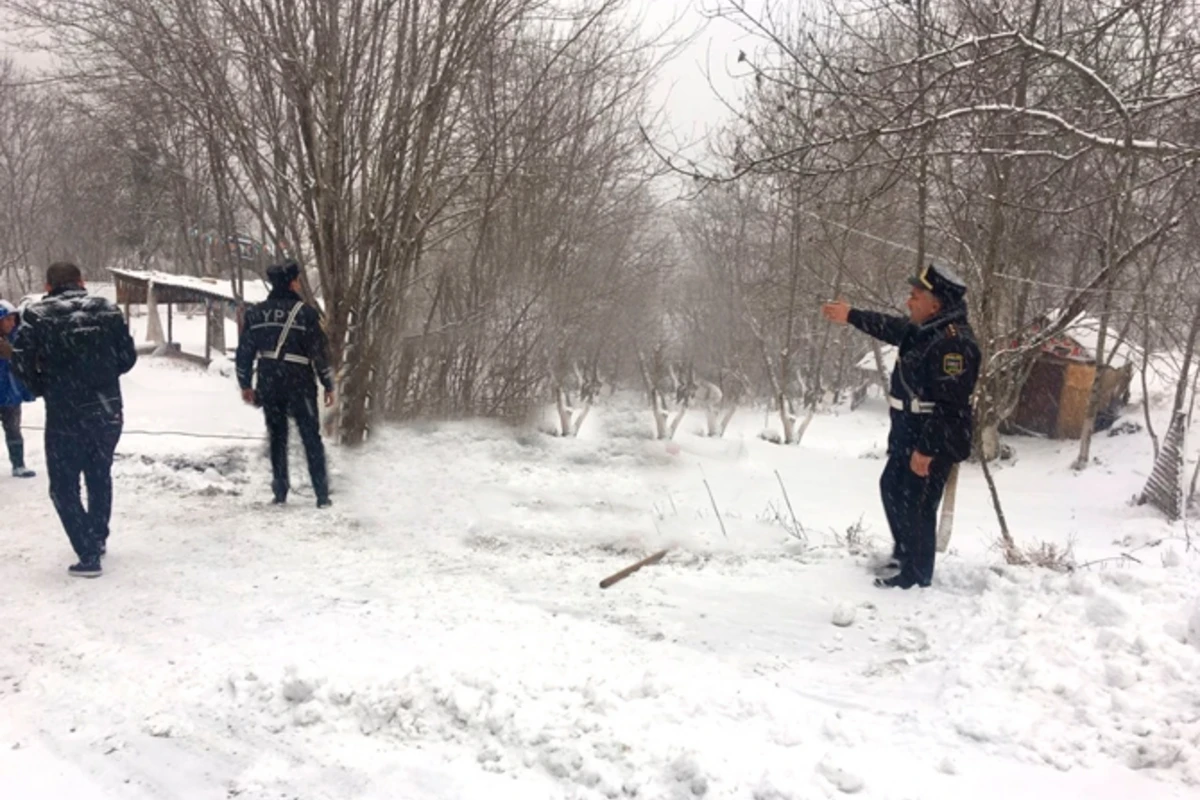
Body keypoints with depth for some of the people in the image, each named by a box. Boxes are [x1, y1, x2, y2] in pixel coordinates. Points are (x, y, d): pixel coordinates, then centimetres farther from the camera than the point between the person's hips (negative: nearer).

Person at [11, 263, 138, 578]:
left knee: (64, 487, 8)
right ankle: (98, 538, 37)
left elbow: (22, 362, -11)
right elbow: (127, 358, 3)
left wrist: (43, 389, 6)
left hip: (64, 415, -4)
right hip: (108, 411, 4)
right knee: (100, 475, 23)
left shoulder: (36, 315, -5)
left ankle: (89, 555, 2)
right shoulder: (108, 310, 3)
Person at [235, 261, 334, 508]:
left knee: (277, 437, 16)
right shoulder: (304, 311, -9)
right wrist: (328, 385, -2)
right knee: (311, 438, 5)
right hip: (299, 385, -4)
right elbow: (319, 351, -9)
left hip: (268, 385, 4)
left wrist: (245, 384, 18)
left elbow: (244, 352, 7)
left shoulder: (255, 313, 5)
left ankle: (280, 494, 17)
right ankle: (322, 495, 4)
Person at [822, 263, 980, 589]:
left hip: (935, 442, -11)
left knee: (917, 505, -1)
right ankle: (904, 552, 42)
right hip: (909, 434, 11)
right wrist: (851, 316, 32)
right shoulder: (925, 328, 5)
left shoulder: (953, 343, -26)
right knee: (892, 489, 24)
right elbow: (891, 328, 27)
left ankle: (917, 574, 16)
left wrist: (927, 449, -26)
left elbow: (949, 406, -28)